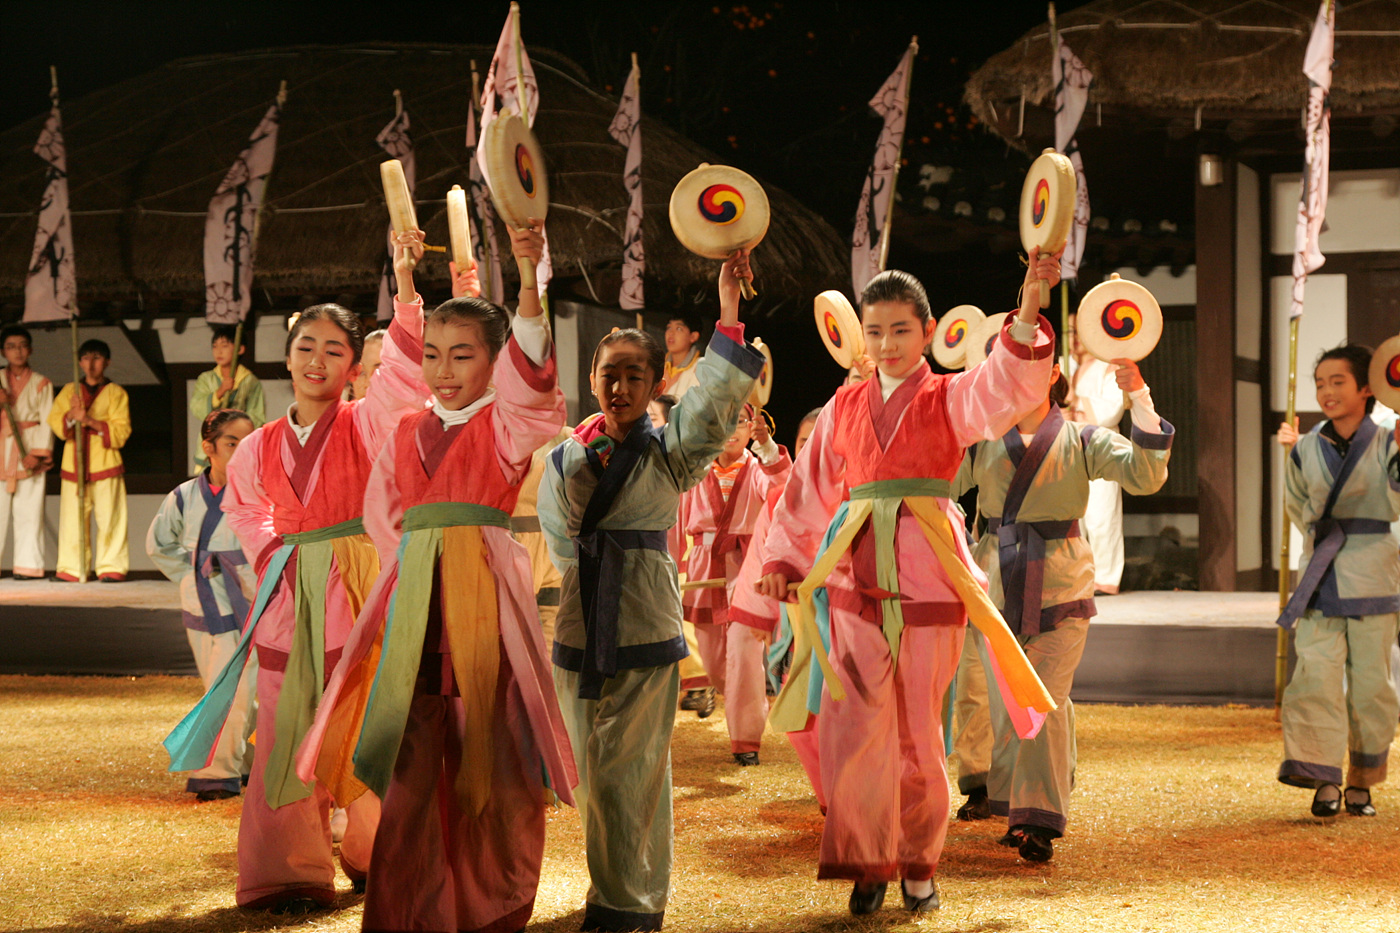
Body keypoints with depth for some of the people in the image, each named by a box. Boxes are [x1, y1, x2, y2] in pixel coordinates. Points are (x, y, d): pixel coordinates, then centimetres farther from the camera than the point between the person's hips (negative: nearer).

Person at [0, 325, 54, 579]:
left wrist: (38, 454, -11)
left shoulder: (41, 384, 7)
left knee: (28, 510, -4)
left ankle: (28, 565, -2)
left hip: (29, 452, -1)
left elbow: (47, 422, 1)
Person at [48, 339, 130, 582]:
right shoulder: (69, 391, 15)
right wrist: (72, 416, -15)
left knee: (109, 517, -6)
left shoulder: (115, 393, 6)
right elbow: (55, 421, 5)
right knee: (72, 518, 1)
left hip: (106, 464, -3)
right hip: (73, 464, 3)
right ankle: (71, 569, 7)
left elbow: (122, 430, -3)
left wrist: (91, 421, -15)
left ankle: (111, 568, -1)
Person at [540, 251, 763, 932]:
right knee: (594, 777, 10)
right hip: (578, 632, 4)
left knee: (627, 775, -4)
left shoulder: (668, 454, -1)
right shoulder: (566, 457, 8)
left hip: (646, 633, -4)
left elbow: (713, 405, -18)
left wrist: (729, 320, -26)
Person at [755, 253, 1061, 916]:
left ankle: (918, 865, 25)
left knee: (918, 738, 5)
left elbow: (1006, 388, -19)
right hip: (857, 591, 2)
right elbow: (809, 491, 16)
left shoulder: (950, 400, 2)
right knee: (852, 733, -6)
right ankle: (868, 862, 13)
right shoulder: (844, 408, 11)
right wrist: (783, 559, 5)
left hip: (928, 590, -2)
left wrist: (1029, 311, -35)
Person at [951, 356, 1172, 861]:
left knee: (1044, 705, -10)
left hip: (1060, 590, -2)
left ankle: (1040, 824, -4)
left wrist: (1140, 398, -20)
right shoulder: (980, 441, 7)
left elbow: (1145, 475, -11)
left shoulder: (1082, 440, 2)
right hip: (996, 588, 2)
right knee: (1005, 709, 4)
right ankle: (1016, 813, 20)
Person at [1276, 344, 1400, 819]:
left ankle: (1361, 783, 16)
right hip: (1321, 576, 2)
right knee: (1317, 673, -12)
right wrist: (1291, 455, 13)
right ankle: (1323, 779, -10)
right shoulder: (1308, 448, 9)